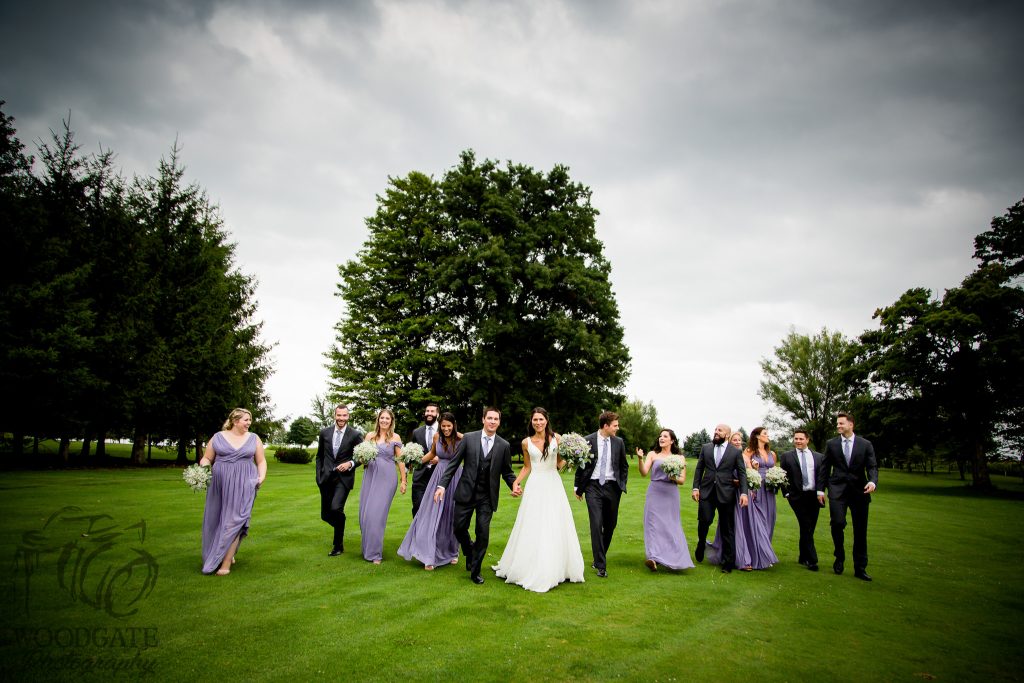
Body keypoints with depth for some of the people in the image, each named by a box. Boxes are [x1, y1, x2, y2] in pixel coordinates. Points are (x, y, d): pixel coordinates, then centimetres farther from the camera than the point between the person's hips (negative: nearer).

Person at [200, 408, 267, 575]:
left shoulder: (254, 439, 7)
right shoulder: (218, 437, 4)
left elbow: (261, 461, 10)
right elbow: (206, 459, 7)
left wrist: (261, 477, -7)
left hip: (244, 486, -1)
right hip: (220, 486, 1)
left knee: (234, 521, -7)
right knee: (216, 521, 8)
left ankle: (226, 563, -4)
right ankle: (228, 554, 29)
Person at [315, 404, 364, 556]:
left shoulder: (356, 434, -6)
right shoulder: (325, 433, 4)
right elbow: (319, 456, 14)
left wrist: (351, 463, -16)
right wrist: (319, 475, 6)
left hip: (344, 477, -4)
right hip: (326, 478, 4)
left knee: (336, 508, -21)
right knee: (325, 514, 10)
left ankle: (338, 545, -1)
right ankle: (340, 531, 43)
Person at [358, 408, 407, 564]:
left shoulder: (395, 438, 1)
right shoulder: (370, 436, 9)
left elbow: (400, 459, 1)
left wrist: (403, 480, -2)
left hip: (387, 477, -3)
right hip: (370, 476, 4)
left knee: (377, 513, -8)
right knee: (365, 513, 4)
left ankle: (375, 553, 4)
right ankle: (368, 548, 25)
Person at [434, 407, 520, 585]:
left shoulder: (504, 446, 0)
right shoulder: (468, 438, -3)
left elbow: (507, 472, 8)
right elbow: (453, 463, -2)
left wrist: (514, 485, -12)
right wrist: (442, 485, -9)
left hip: (487, 497, 0)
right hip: (466, 493, 0)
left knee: (483, 533, 0)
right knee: (459, 528, 6)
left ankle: (475, 570, 19)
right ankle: (470, 551, 38)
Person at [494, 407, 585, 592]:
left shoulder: (556, 438, 1)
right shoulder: (526, 442, 2)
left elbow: (562, 460, 10)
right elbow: (526, 467, 10)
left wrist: (563, 463, -12)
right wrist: (516, 482, -3)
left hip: (553, 485, 0)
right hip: (535, 486, 0)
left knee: (555, 527, 5)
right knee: (532, 528, 1)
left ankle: (554, 569, 19)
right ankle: (531, 569, 13)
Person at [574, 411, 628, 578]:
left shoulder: (619, 442, 5)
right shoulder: (588, 441, -4)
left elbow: (624, 466, 16)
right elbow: (580, 464, 3)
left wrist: (622, 485, 8)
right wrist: (578, 487, 4)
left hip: (612, 487, 3)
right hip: (593, 486, -3)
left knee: (610, 525, 10)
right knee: (596, 525, -10)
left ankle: (600, 557, 31)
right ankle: (601, 565, -4)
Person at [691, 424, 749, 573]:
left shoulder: (736, 451, 3)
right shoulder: (705, 448, 9)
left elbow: (742, 473, 1)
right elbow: (699, 469, 9)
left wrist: (743, 493, -10)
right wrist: (695, 488, 2)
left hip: (726, 493, -1)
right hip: (707, 491, 1)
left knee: (727, 529, 4)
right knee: (704, 521, -10)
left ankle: (728, 563, 15)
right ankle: (701, 544, 20)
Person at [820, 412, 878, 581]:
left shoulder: (865, 444, 5)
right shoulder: (831, 444, 7)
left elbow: (872, 467, 0)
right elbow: (825, 468, 9)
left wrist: (872, 481, -20)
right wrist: (821, 489, 5)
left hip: (860, 491, 1)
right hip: (838, 490, 0)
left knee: (860, 531, 5)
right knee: (837, 523, -16)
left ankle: (860, 568, 18)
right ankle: (839, 557, 9)